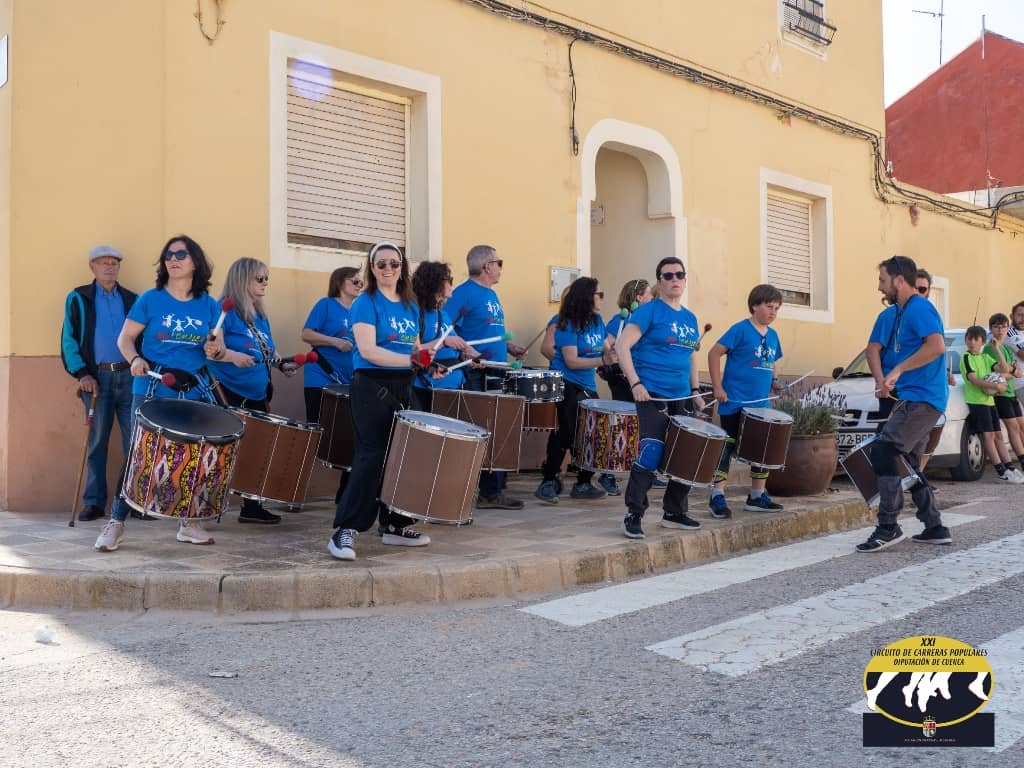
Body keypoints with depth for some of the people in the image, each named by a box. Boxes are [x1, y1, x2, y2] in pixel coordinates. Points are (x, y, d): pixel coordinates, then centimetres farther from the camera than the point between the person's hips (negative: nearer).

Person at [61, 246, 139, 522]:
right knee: (97, 442, 3)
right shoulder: (78, 299, 7)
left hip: (130, 376, 2)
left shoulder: (132, 299, 13)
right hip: (98, 377, -1)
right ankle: (94, 502, 9)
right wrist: (82, 374, -8)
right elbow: (68, 340, 2)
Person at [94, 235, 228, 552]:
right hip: (152, 389, -2)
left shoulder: (209, 306, 5)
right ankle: (116, 522, 4)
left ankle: (190, 522, 19)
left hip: (196, 390, 3)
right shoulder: (151, 299, -1)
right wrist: (134, 359, -17)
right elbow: (125, 338, 2)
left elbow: (219, 349, 8)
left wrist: (214, 351, -15)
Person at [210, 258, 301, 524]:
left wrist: (282, 365, 7)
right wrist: (232, 356, -32)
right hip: (228, 393, -8)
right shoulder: (225, 312, -11)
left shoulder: (260, 317, 15)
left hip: (257, 395, 8)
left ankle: (251, 507, 20)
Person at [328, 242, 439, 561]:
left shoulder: (411, 307, 13)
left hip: (403, 387, 7)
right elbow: (367, 350, -20)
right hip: (371, 385, -7)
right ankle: (345, 530, -11)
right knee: (372, 455, -13)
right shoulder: (366, 303, -8)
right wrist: (410, 360, -27)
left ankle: (394, 525, 21)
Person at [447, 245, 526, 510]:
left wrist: (509, 347, 13)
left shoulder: (492, 295, 18)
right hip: (475, 376, -9)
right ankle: (489, 492, 3)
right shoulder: (464, 293, -10)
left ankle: (494, 492, 18)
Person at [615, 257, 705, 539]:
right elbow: (622, 346, -13)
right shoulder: (649, 311, -6)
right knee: (652, 454, -15)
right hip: (652, 396, -7)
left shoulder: (690, 318, 15)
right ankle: (633, 515, -4)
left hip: (681, 399, 8)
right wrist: (635, 383, -20)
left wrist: (695, 391, 15)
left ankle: (674, 513, 25)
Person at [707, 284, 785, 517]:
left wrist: (774, 383, 5)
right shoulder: (741, 330, -10)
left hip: (760, 404, 8)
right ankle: (717, 497, 3)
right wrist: (718, 388, -15)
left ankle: (757, 497, 24)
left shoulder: (773, 335, 11)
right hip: (734, 402, -7)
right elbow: (714, 353, -12)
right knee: (727, 446, -3)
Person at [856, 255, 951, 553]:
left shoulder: (919, 308, -13)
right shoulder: (903, 311, 18)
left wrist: (898, 370, -24)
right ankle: (935, 528, 19)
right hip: (914, 397, 11)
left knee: (883, 451, -16)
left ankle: (888, 527, -15)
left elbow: (936, 345, -27)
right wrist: (889, 382, 14)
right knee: (909, 464, 13)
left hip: (922, 398, -11)